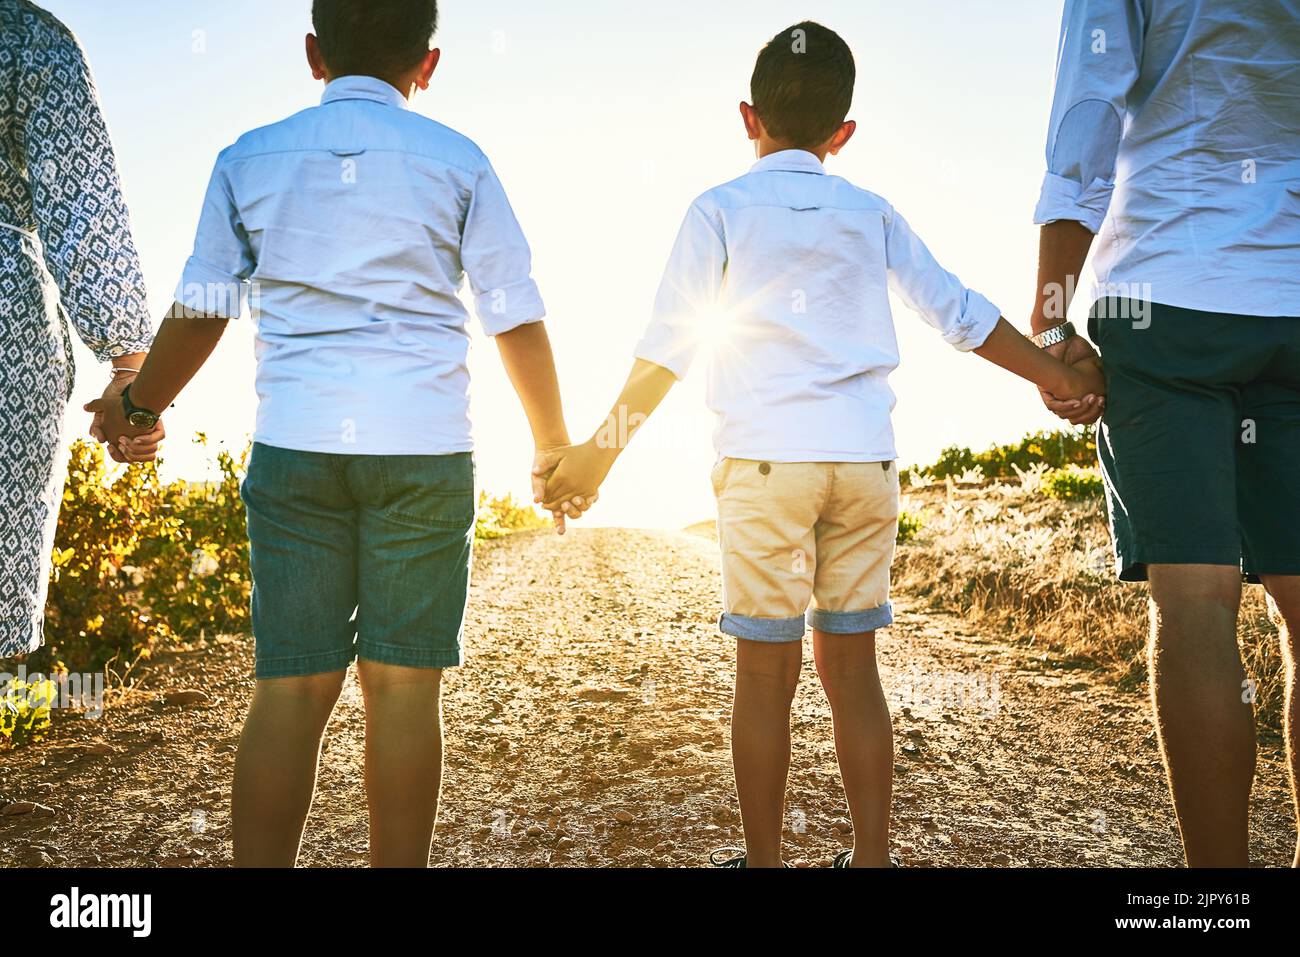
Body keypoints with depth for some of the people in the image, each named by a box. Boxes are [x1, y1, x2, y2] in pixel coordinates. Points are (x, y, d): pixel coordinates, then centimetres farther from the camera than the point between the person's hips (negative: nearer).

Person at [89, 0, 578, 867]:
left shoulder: (250, 160, 9)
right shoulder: (457, 161, 5)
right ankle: (400, 861, 13)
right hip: (425, 447, -1)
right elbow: (516, 318, 3)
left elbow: (200, 310, 11)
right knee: (404, 683, 5)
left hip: (294, 446, 2)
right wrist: (554, 445, 13)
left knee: (290, 687, 5)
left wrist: (138, 406, 28)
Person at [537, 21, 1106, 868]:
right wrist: (1058, 375, 21)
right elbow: (960, 311, 12)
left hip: (765, 458, -3)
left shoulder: (721, 210, 4)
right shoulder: (870, 214, 13)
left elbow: (668, 345, -1)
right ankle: (871, 856, 17)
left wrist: (600, 453, 3)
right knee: (853, 666, 10)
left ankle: (764, 860, 13)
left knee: (767, 675, 3)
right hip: (864, 459, 3)